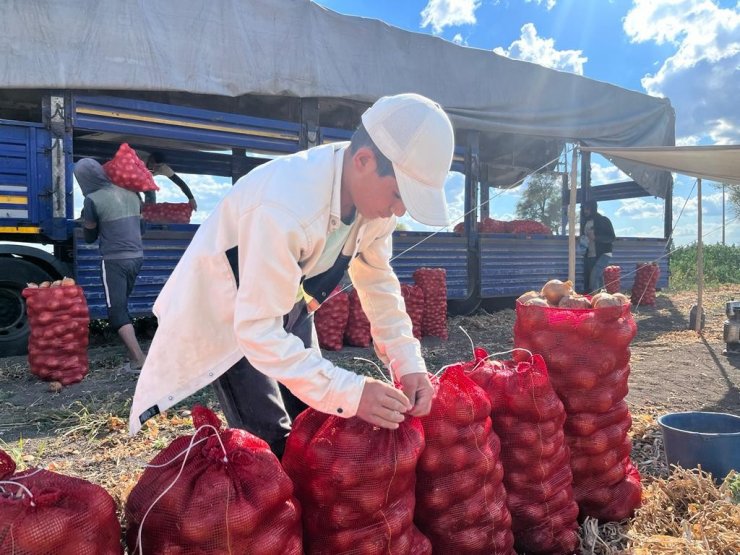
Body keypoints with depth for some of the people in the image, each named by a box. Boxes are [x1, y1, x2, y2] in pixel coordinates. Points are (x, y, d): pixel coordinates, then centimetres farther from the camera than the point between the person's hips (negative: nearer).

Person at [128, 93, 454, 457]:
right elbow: (258, 331, -38)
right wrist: (348, 393, -41)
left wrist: (408, 363, -16)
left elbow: (378, 280, -5)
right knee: (272, 442, -11)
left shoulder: (375, 192, -16)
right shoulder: (287, 208, -40)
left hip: (288, 301, 7)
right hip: (228, 313, -6)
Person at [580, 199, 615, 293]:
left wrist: (595, 237, -22)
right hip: (589, 256, 7)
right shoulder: (585, 222, 13)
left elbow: (611, 238, -10)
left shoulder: (603, 220, -5)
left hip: (603, 254, -7)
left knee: (594, 277, -23)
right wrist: (582, 241, 3)